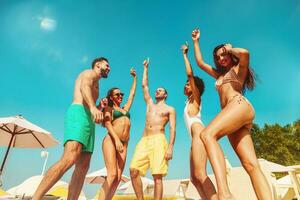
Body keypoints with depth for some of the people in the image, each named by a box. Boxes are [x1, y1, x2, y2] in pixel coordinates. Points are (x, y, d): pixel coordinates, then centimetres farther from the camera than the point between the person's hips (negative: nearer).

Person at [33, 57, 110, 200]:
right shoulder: (90, 73, 12)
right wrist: (93, 106, -32)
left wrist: (100, 106, 14)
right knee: (70, 158, -27)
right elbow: (84, 86, -14)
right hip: (79, 113, -9)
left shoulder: (95, 85, 36)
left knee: (83, 167, -2)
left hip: (88, 120, 9)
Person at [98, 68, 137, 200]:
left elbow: (132, 93, 31)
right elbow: (107, 124, -5)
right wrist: (116, 139, -20)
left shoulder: (125, 108, 25)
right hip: (111, 140, -5)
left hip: (124, 144, 5)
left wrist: (135, 77, 36)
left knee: (118, 178, -5)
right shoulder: (109, 108, 11)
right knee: (112, 175, -19)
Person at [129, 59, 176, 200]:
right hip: (144, 141, 4)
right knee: (134, 170, -11)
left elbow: (172, 129, 2)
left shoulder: (170, 109, 14)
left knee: (157, 176, -11)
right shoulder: (150, 103, 26)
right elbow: (144, 85, 27)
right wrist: (146, 67, 34)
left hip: (158, 140, -4)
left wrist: (170, 147, -12)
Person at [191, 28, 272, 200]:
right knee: (251, 165, -11)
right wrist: (196, 41, 45)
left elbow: (245, 53, -4)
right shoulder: (220, 74, 37)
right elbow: (200, 62, 40)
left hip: (240, 104, -7)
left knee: (207, 134, -33)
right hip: (233, 115, 7)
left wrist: (230, 50, 16)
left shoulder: (239, 68, 20)